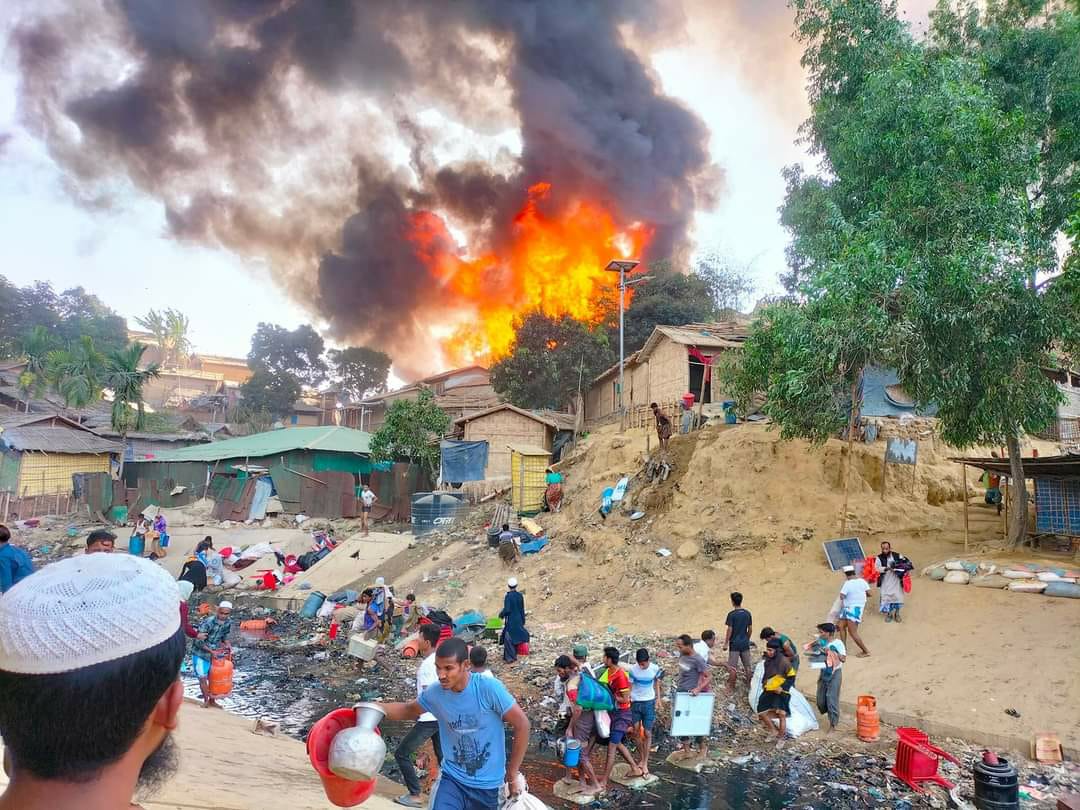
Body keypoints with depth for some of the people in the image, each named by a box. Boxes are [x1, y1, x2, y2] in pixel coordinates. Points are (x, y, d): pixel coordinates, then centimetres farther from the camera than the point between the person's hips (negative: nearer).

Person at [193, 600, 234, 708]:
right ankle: (206, 700, 15)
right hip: (200, 653, -5)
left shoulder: (228, 623, -9)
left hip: (215, 653, 5)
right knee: (203, 678, -5)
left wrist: (227, 644, -10)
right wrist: (211, 651, -23)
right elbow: (199, 642, -24)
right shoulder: (208, 622, -28)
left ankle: (212, 701, 26)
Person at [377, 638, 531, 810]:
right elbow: (408, 710, 10)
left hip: (487, 784, -1)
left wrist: (513, 773, -8)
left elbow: (521, 724, -15)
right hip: (452, 778, 1)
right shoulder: (434, 693, -11)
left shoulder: (489, 688, -23)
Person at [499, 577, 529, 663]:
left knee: (508, 638, 5)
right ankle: (514, 655, 28)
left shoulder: (508, 596, -18)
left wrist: (501, 614, -1)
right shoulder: (520, 596, 1)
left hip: (510, 621, -6)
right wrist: (523, 621, 16)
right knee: (515, 637, 19)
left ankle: (510, 657, 6)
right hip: (518, 621, 6)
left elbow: (507, 610, -22)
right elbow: (522, 610, 7)